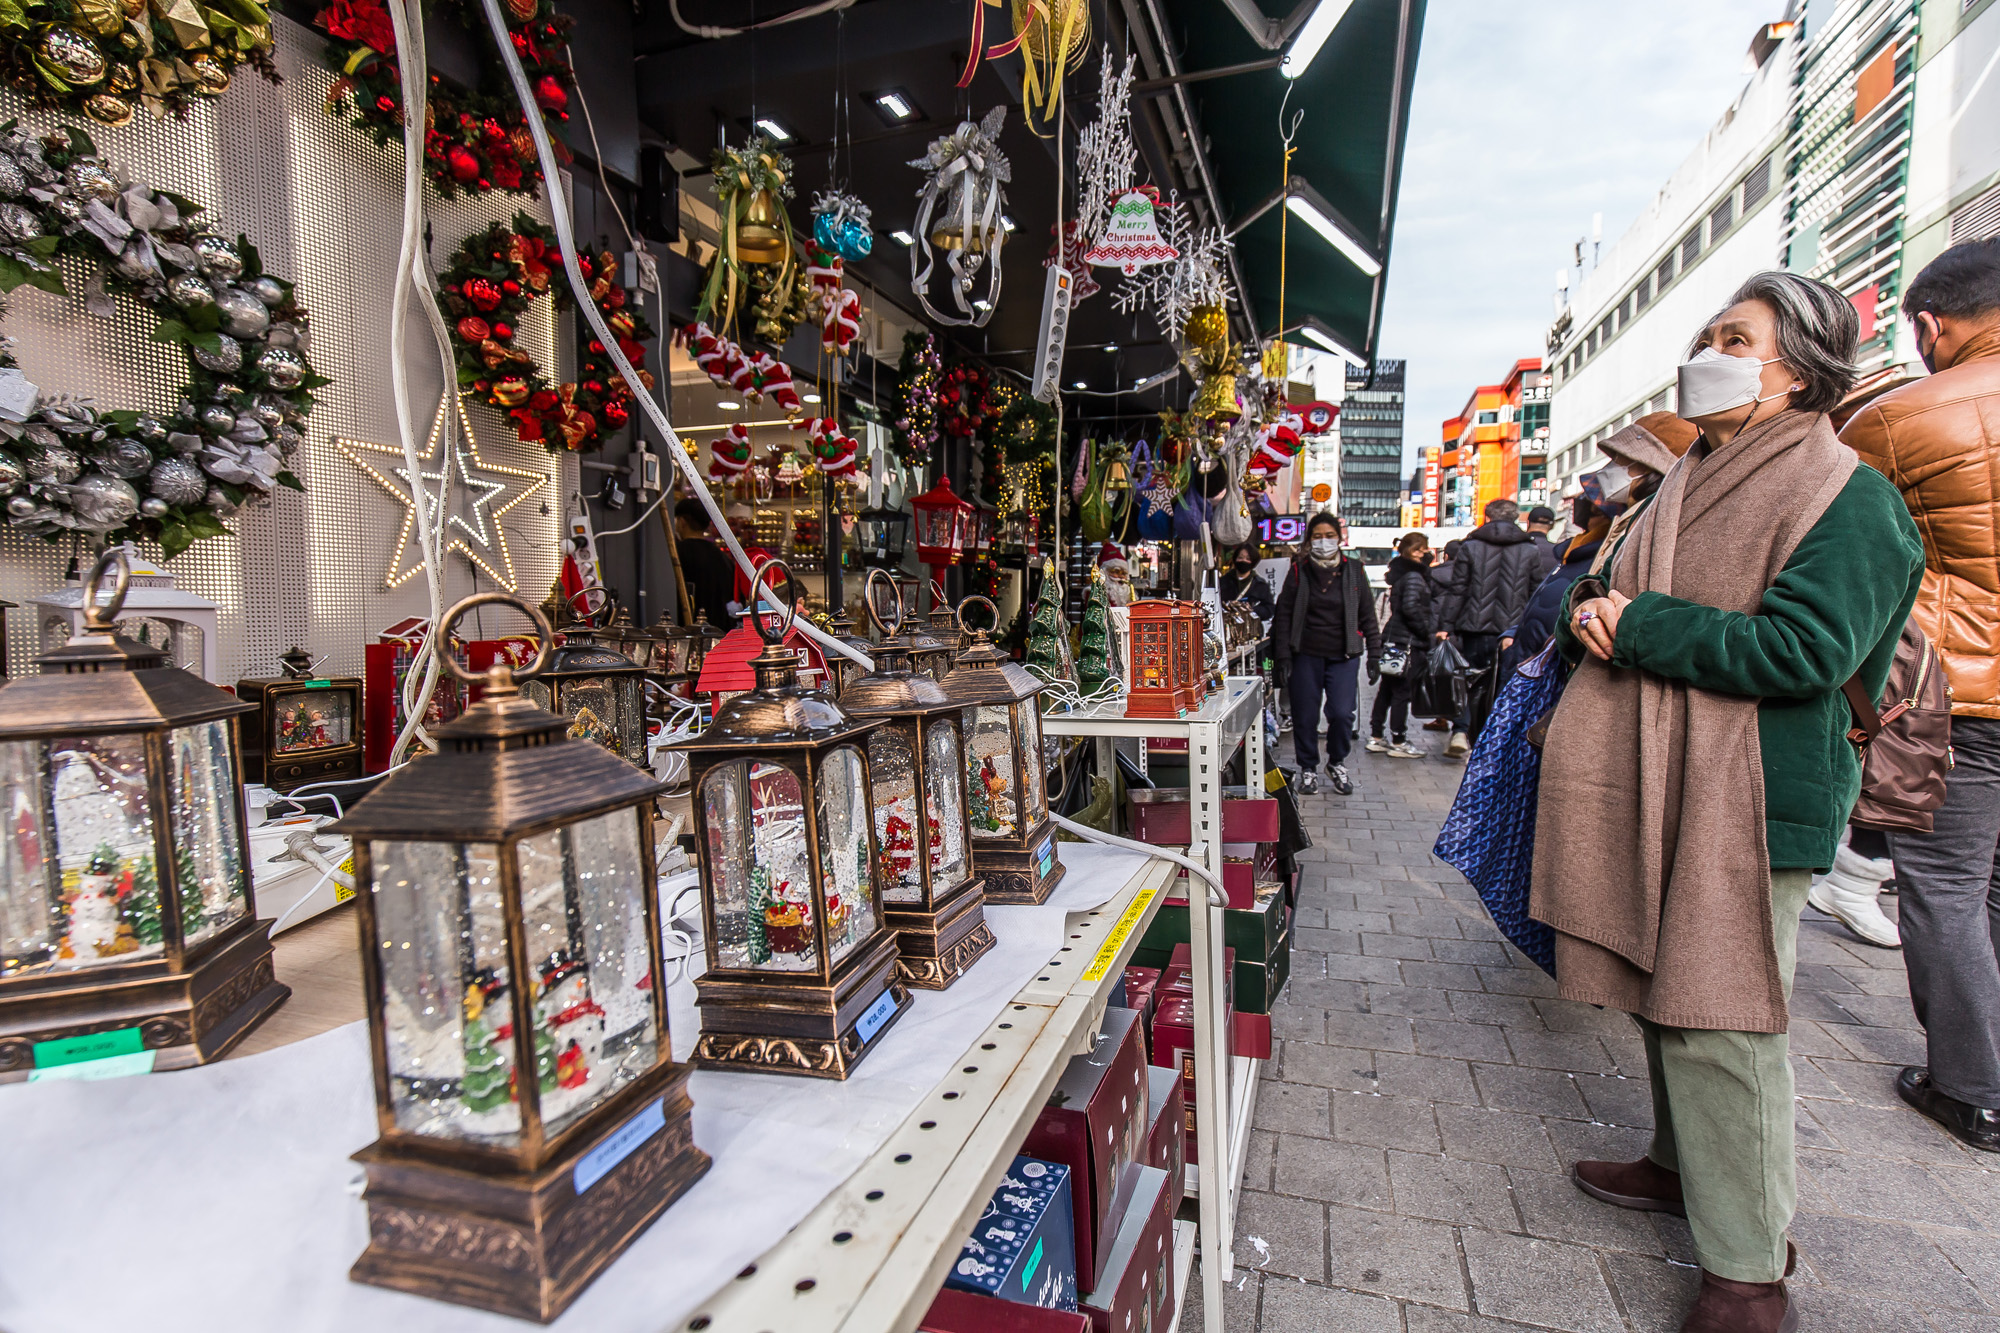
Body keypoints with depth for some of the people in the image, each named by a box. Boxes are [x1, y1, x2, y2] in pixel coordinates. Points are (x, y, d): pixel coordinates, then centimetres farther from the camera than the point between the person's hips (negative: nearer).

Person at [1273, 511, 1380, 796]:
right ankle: (1308, 767, 24)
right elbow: (1283, 614, 2)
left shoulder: (1354, 571, 6)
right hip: (1306, 656, 0)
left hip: (1344, 657, 0)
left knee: (1342, 714, -8)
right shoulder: (1298, 571, 2)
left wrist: (1374, 656, 4)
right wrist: (1283, 655, -5)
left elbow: (1367, 617, 9)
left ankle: (1336, 762, 18)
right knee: (1305, 716, 3)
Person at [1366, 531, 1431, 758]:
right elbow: (1411, 608, -23)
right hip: (1408, 641, -9)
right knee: (1402, 691, -1)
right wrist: (1426, 632, -14)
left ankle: (1375, 738, 19)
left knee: (1387, 688, 13)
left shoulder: (1400, 573, 13)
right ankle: (1398, 742, 6)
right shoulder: (1413, 576, -13)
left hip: (1393, 637, 9)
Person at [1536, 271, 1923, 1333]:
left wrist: (1636, 627, -18)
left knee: (1719, 1023, -4)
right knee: (1665, 988, 18)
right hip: (1654, 779, 8)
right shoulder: (1688, 483, 16)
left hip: (1751, 797, -8)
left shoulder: (1846, 496, -8)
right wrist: (1587, 612, -4)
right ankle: (1684, 1165, 37)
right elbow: (1609, 592, 20)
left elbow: (1801, 650, -20)